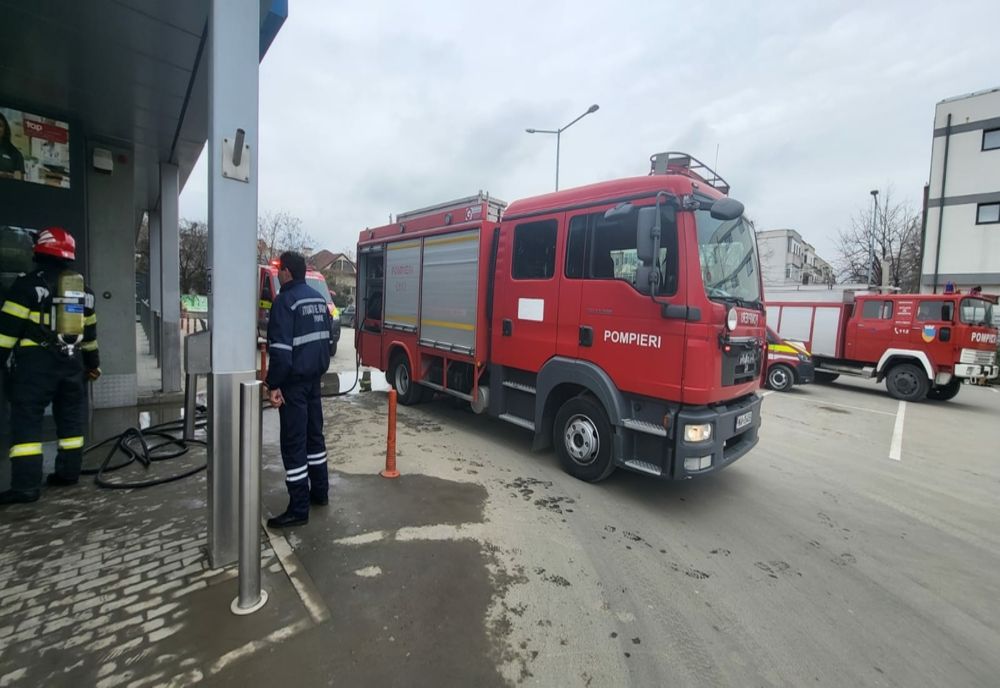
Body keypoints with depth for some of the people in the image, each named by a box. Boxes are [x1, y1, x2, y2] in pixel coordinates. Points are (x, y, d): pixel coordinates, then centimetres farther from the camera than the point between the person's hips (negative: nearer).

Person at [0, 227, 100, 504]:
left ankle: (26, 485, -7)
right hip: (72, 361, 6)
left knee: (26, 421, -4)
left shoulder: (29, 283, -6)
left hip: (36, 361, -6)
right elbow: (90, 330, 18)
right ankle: (68, 472, 20)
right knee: (70, 418, 13)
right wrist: (93, 363, 25)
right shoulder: (83, 289, 12)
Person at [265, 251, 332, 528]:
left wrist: (274, 385, -17)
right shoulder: (318, 299, 11)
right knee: (314, 435, 17)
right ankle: (320, 491, 28)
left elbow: (281, 349, -21)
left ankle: (299, 508, 5)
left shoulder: (286, 301, -14)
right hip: (314, 377, 8)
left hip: (293, 381, -8)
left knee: (294, 442, -2)